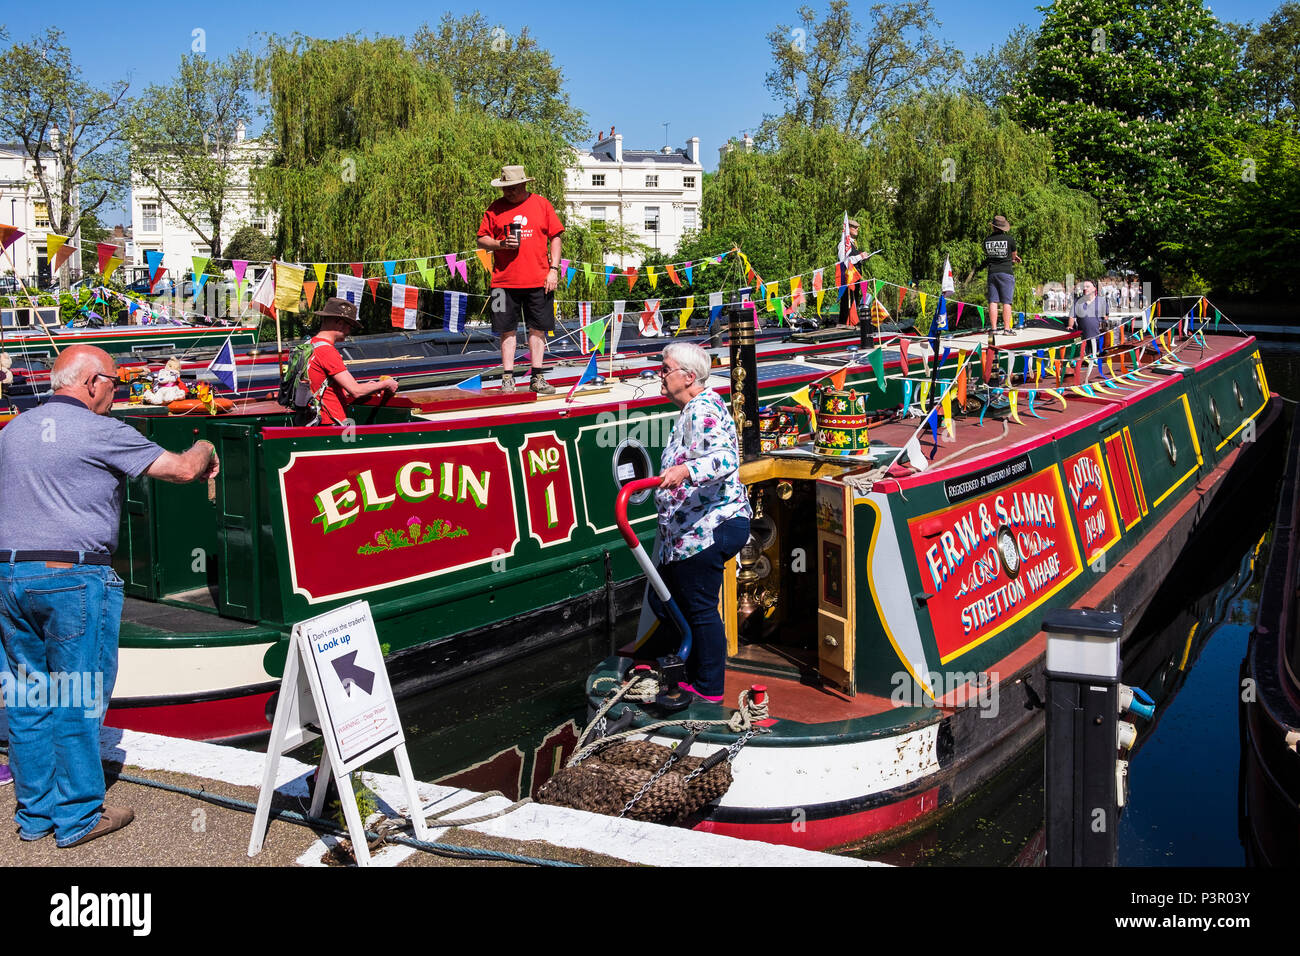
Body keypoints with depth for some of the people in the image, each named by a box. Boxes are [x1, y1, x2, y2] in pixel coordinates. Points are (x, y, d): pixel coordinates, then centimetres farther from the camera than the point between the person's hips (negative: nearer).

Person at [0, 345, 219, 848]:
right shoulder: (101, 432, -8)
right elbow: (182, 469, -6)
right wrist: (205, 449, 15)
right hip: (74, 578, -7)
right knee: (78, 701, 2)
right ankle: (78, 816, 10)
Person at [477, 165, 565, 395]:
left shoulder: (541, 204, 6)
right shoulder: (495, 208, 7)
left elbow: (555, 238, 7)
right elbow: (481, 240, 9)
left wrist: (554, 269, -1)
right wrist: (500, 243, -11)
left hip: (538, 280, 0)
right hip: (504, 279, 0)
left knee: (538, 328, 4)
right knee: (507, 329, 3)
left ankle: (537, 378, 12)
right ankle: (508, 378, 10)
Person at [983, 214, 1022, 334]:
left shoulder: (987, 240, 4)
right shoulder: (1009, 239, -5)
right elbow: (1014, 255, 9)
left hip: (992, 273, 3)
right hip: (1006, 272, -3)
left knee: (993, 301, 2)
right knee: (1006, 302, -2)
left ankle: (994, 328, -1)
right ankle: (1007, 328, -5)